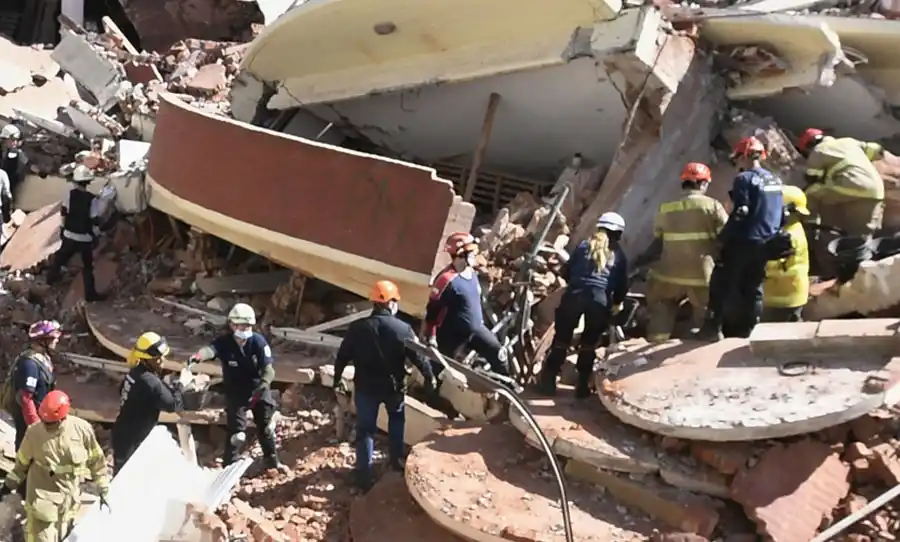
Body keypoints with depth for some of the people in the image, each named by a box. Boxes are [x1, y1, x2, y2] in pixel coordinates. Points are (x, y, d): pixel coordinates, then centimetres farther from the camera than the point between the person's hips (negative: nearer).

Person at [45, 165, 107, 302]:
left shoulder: (70, 194, -9)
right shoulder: (91, 199, -19)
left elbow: (63, 212, 2)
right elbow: (94, 220, -16)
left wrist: (64, 227, 18)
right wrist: (97, 234, 0)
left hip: (69, 235, 4)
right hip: (85, 238, -4)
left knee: (61, 256, 27)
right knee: (88, 266, 8)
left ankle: (52, 277, 47)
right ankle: (90, 294, 12)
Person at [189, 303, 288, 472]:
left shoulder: (258, 341, -17)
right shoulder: (224, 342, -20)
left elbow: (268, 368, -20)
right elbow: (211, 349, -43)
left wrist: (261, 388, -36)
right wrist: (198, 356, -67)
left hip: (258, 390, 2)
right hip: (236, 393, -2)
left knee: (266, 427, 14)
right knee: (237, 432, -5)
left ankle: (272, 461, 35)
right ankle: (229, 466, 14)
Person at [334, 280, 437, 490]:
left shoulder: (357, 328, -9)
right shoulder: (403, 329, -14)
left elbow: (342, 356, -2)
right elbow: (419, 357, -8)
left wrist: (337, 380, 12)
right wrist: (430, 378, 8)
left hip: (365, 386, 0)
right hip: (393, 386, 0)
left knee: (365, 430, 9)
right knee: (397, 418, 28)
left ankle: (364, 476, 11)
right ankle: (396, 460, 34)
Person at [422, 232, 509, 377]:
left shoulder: (472, 273, 2)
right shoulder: (447, 279, -25)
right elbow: (432, 310, -20)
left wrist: (481, 322, 25)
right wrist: (429, 337, -17)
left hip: (475, 328, 7)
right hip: (452, 334, -7)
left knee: (498, 354, -3)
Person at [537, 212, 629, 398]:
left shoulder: (583, 246, 19)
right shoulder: (619, 254, 18)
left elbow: (566, 273, 16)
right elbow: (623, 285, 16)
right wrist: (617, 303, 33)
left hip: (574, 296, 1)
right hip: (600, 301, 0)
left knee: (561, 339, 10)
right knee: (589, 343, 14)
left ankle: (548, 381, 11)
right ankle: (583, 385, 13)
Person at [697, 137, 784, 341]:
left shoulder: (745, 178, -11)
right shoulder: (775, 180, 14)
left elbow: (740, 213, -19)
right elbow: (782, 213, 17)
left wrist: (722, 236, -13)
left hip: (743, 241, -7)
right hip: (765, 243, 7)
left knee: (722, 283, -1)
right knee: (753, 287, 13)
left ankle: (713, 327, -3)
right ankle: (745, 329, 15)